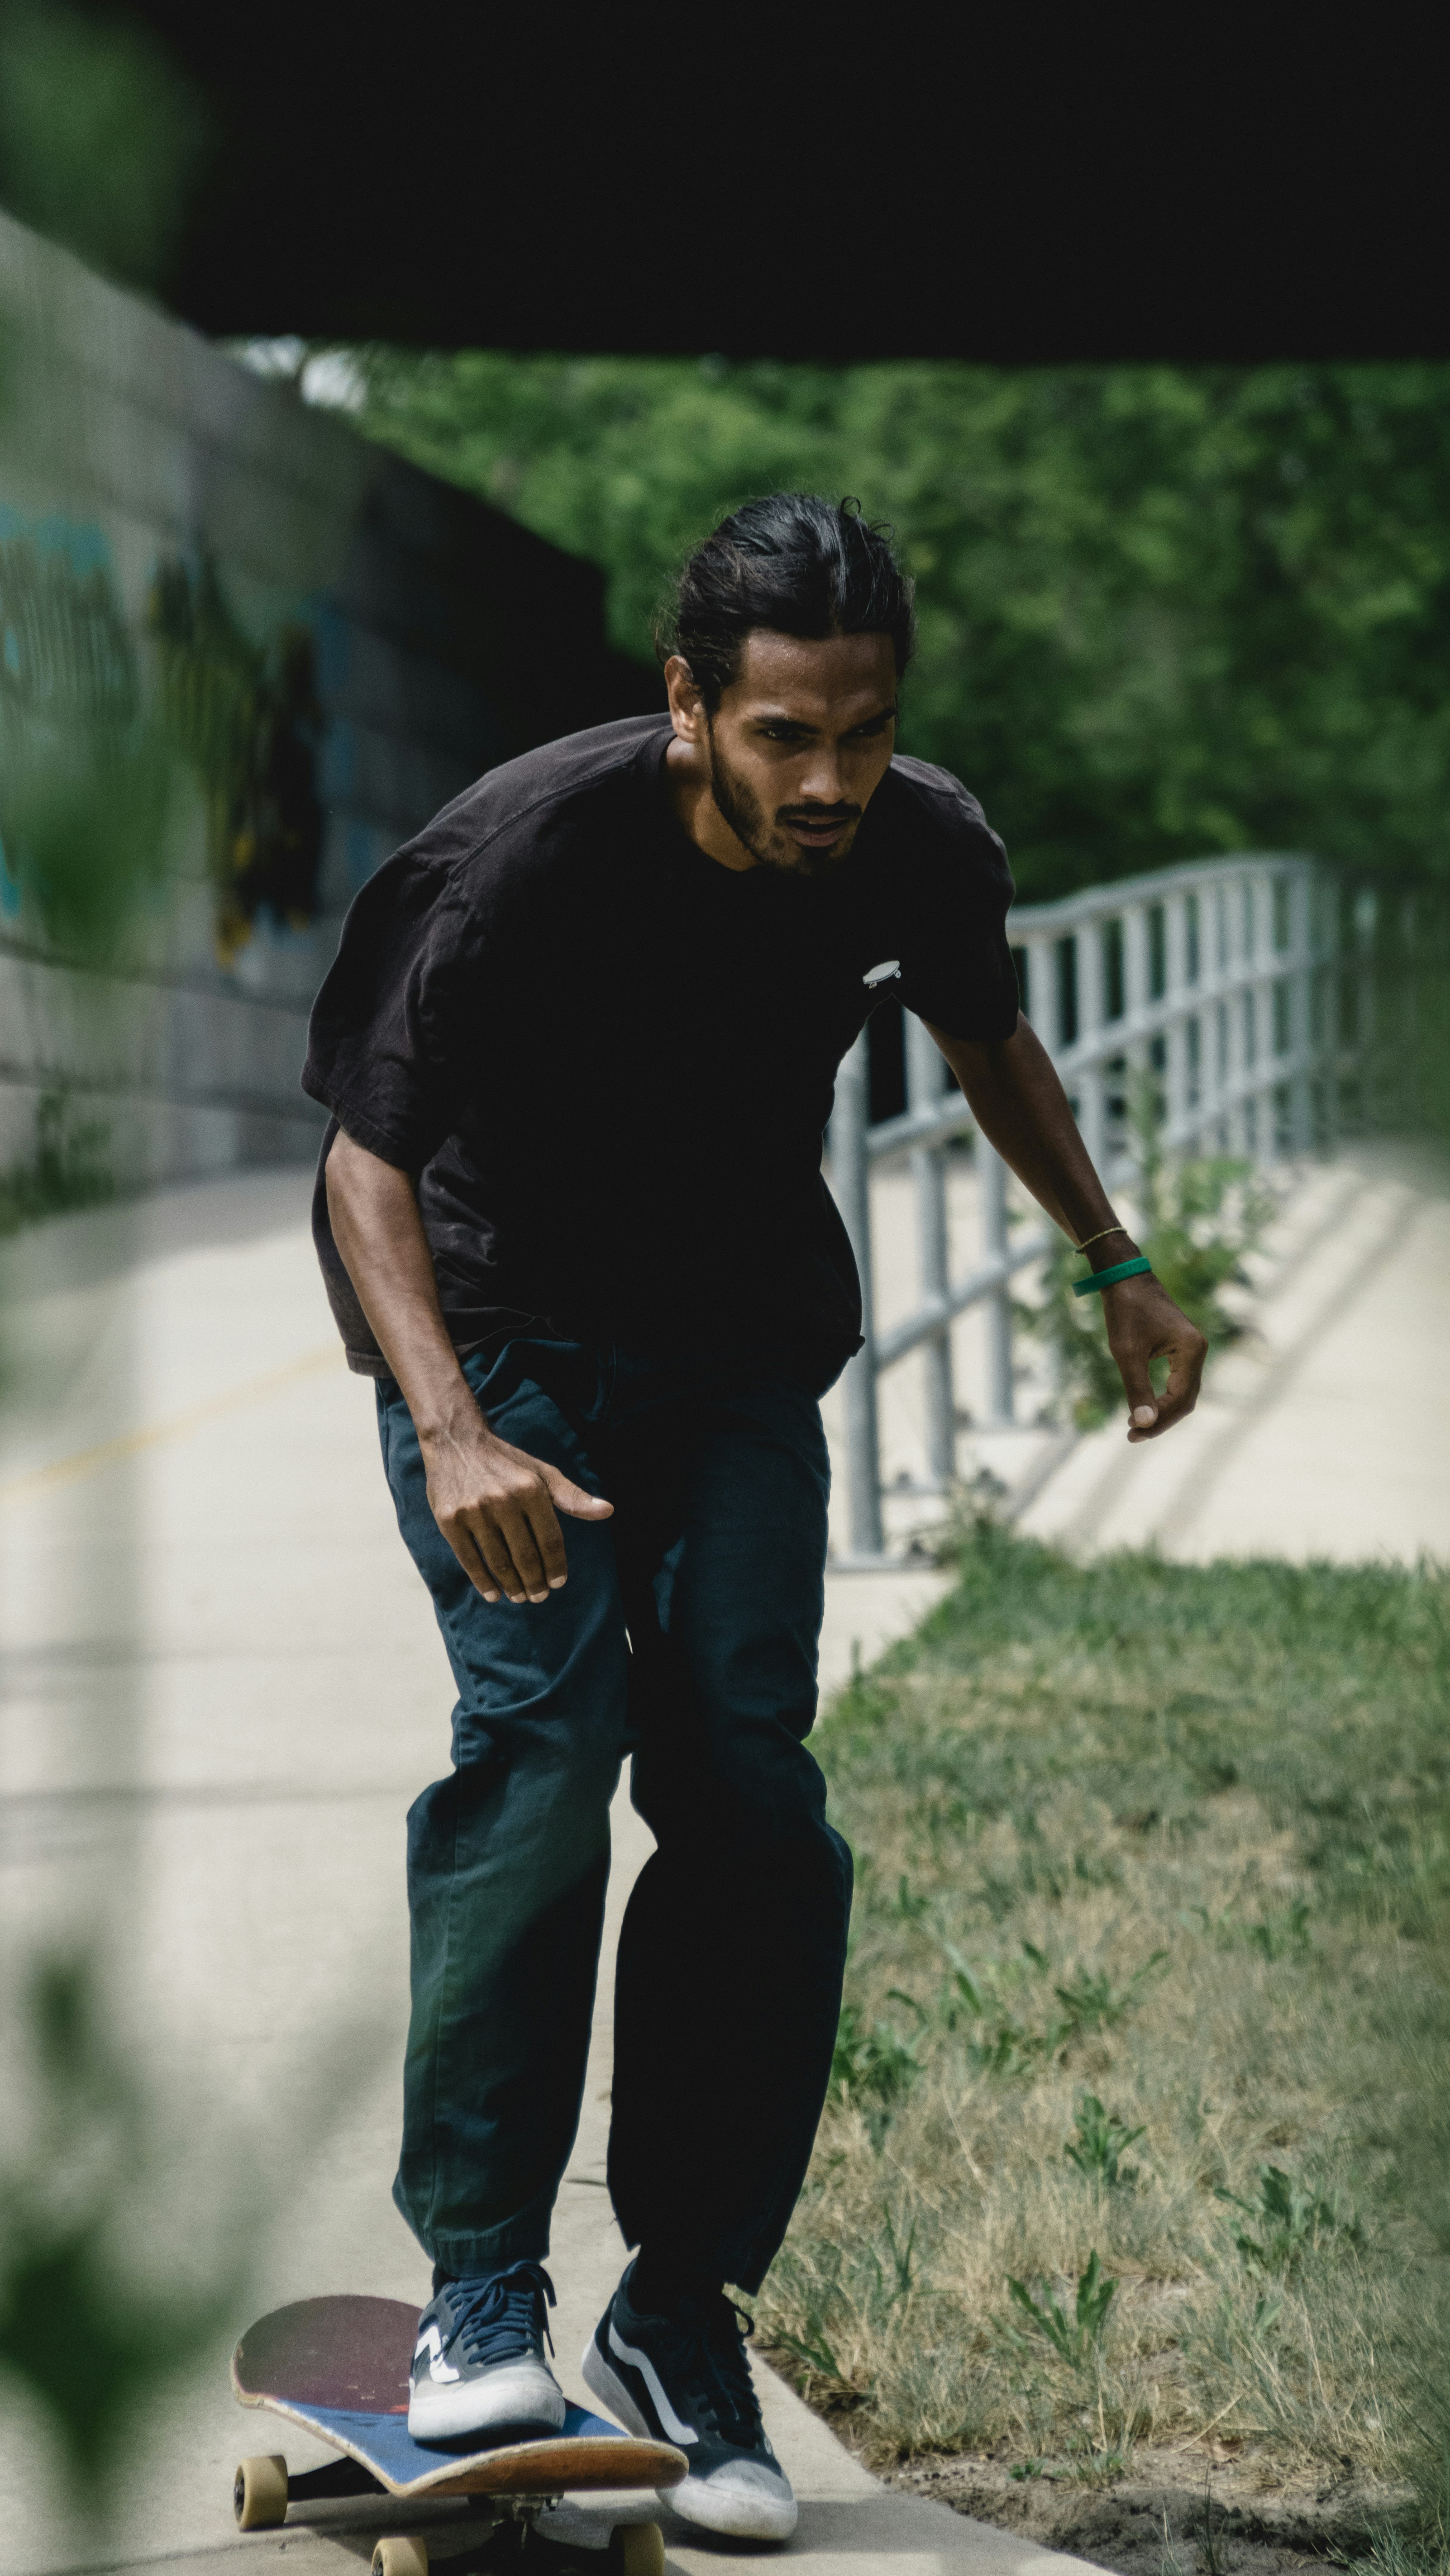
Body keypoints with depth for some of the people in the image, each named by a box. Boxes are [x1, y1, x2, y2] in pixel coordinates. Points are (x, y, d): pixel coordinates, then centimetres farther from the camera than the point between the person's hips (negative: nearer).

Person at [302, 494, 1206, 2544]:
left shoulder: (926, 855, -14)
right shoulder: (529, 855, -28)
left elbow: (984, 1034, 11)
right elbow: (368, 1156, -23)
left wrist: (1118, 1269, 15)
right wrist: (454, 1434, -38)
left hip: (740, 1350, 4)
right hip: (501, 1324, -3)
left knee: (753, 1795, -8)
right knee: (548, 1737, -23)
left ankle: (683, 2311, 4)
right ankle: (478, 2291, -13)